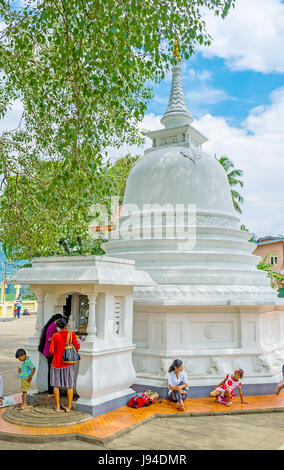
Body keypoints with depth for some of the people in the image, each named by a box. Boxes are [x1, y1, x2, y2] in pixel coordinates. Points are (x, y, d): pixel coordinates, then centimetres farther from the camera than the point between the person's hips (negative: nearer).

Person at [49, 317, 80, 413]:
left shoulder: (55, 336, -8)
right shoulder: (71, 334, -11)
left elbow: (51, 351, -8)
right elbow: (77, 347, -6)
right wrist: (77, 342, 15)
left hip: (57, 362, 1)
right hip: (68, 362, -1)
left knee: (56, 384, 14)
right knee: (70, 385, 10)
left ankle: (57, 406, 21)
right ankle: (69, 407, 14)